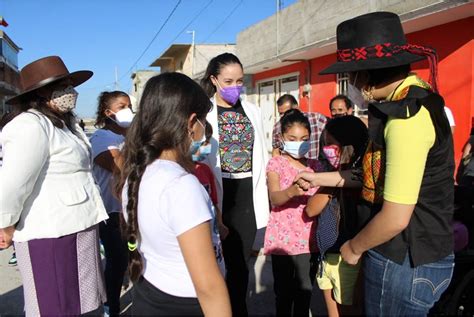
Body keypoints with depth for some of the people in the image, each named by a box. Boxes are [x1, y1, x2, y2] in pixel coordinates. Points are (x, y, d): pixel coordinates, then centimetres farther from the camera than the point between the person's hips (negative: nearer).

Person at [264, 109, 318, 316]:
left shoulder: (314, 166, 7)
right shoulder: (276, 163, -5)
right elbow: (274, 199, -20)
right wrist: (292, 191, -40)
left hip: (307, 239, 3)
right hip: (283, 239, -3)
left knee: (305, 292, 13)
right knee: (284, 292, 7)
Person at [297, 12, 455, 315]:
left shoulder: (406, 116, -26)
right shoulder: (414, 97, 7)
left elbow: (396, 218, -26)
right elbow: (380, 172, 13)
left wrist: (354, 247, -8)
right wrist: (322, 179, 16)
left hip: (405, 262, -9)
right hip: (415, 253, 9)